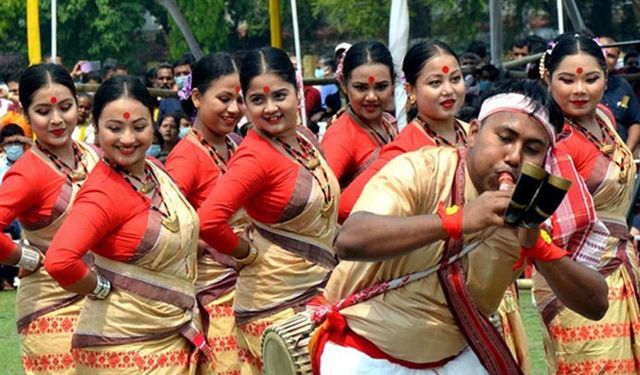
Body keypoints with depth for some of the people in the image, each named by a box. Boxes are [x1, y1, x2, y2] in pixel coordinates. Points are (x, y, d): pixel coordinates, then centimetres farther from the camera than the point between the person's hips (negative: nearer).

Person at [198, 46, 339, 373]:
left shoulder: (305, 138, 4)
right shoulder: (255, 156, -18)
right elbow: (208, 221, -30)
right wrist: (247, 252, -14)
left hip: (319, 293, 7)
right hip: (277, 306, -7)